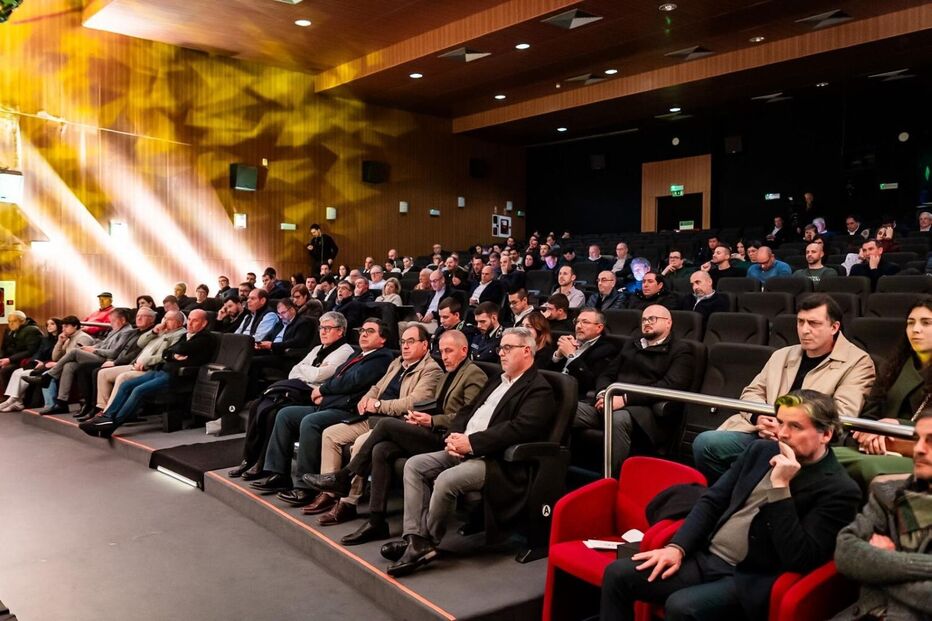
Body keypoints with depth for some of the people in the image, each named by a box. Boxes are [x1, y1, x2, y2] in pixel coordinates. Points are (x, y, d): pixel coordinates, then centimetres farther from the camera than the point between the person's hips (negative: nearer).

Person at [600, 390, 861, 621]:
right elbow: (712, 500, 11)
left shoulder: (839, 490, -9)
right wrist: (676, 547, -2)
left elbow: (798, 560, -18)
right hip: (704, 558, 6)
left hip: (750, 580, -6)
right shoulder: (762, 451, 10)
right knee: (618, 574, -11)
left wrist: (780, 487, -21)